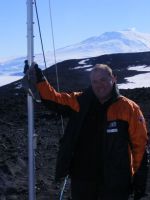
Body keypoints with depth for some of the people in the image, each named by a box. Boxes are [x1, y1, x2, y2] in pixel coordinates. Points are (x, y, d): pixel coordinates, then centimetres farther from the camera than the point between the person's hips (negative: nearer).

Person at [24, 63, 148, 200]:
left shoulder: (128, 108, -7)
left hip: (114, 182, -3)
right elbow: (53, 98, 7)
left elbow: (139, 145, -6)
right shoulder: (80, 102, 3)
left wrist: (140, 178, -7)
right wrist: (39, 78, -4)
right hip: (81, 178, 4)